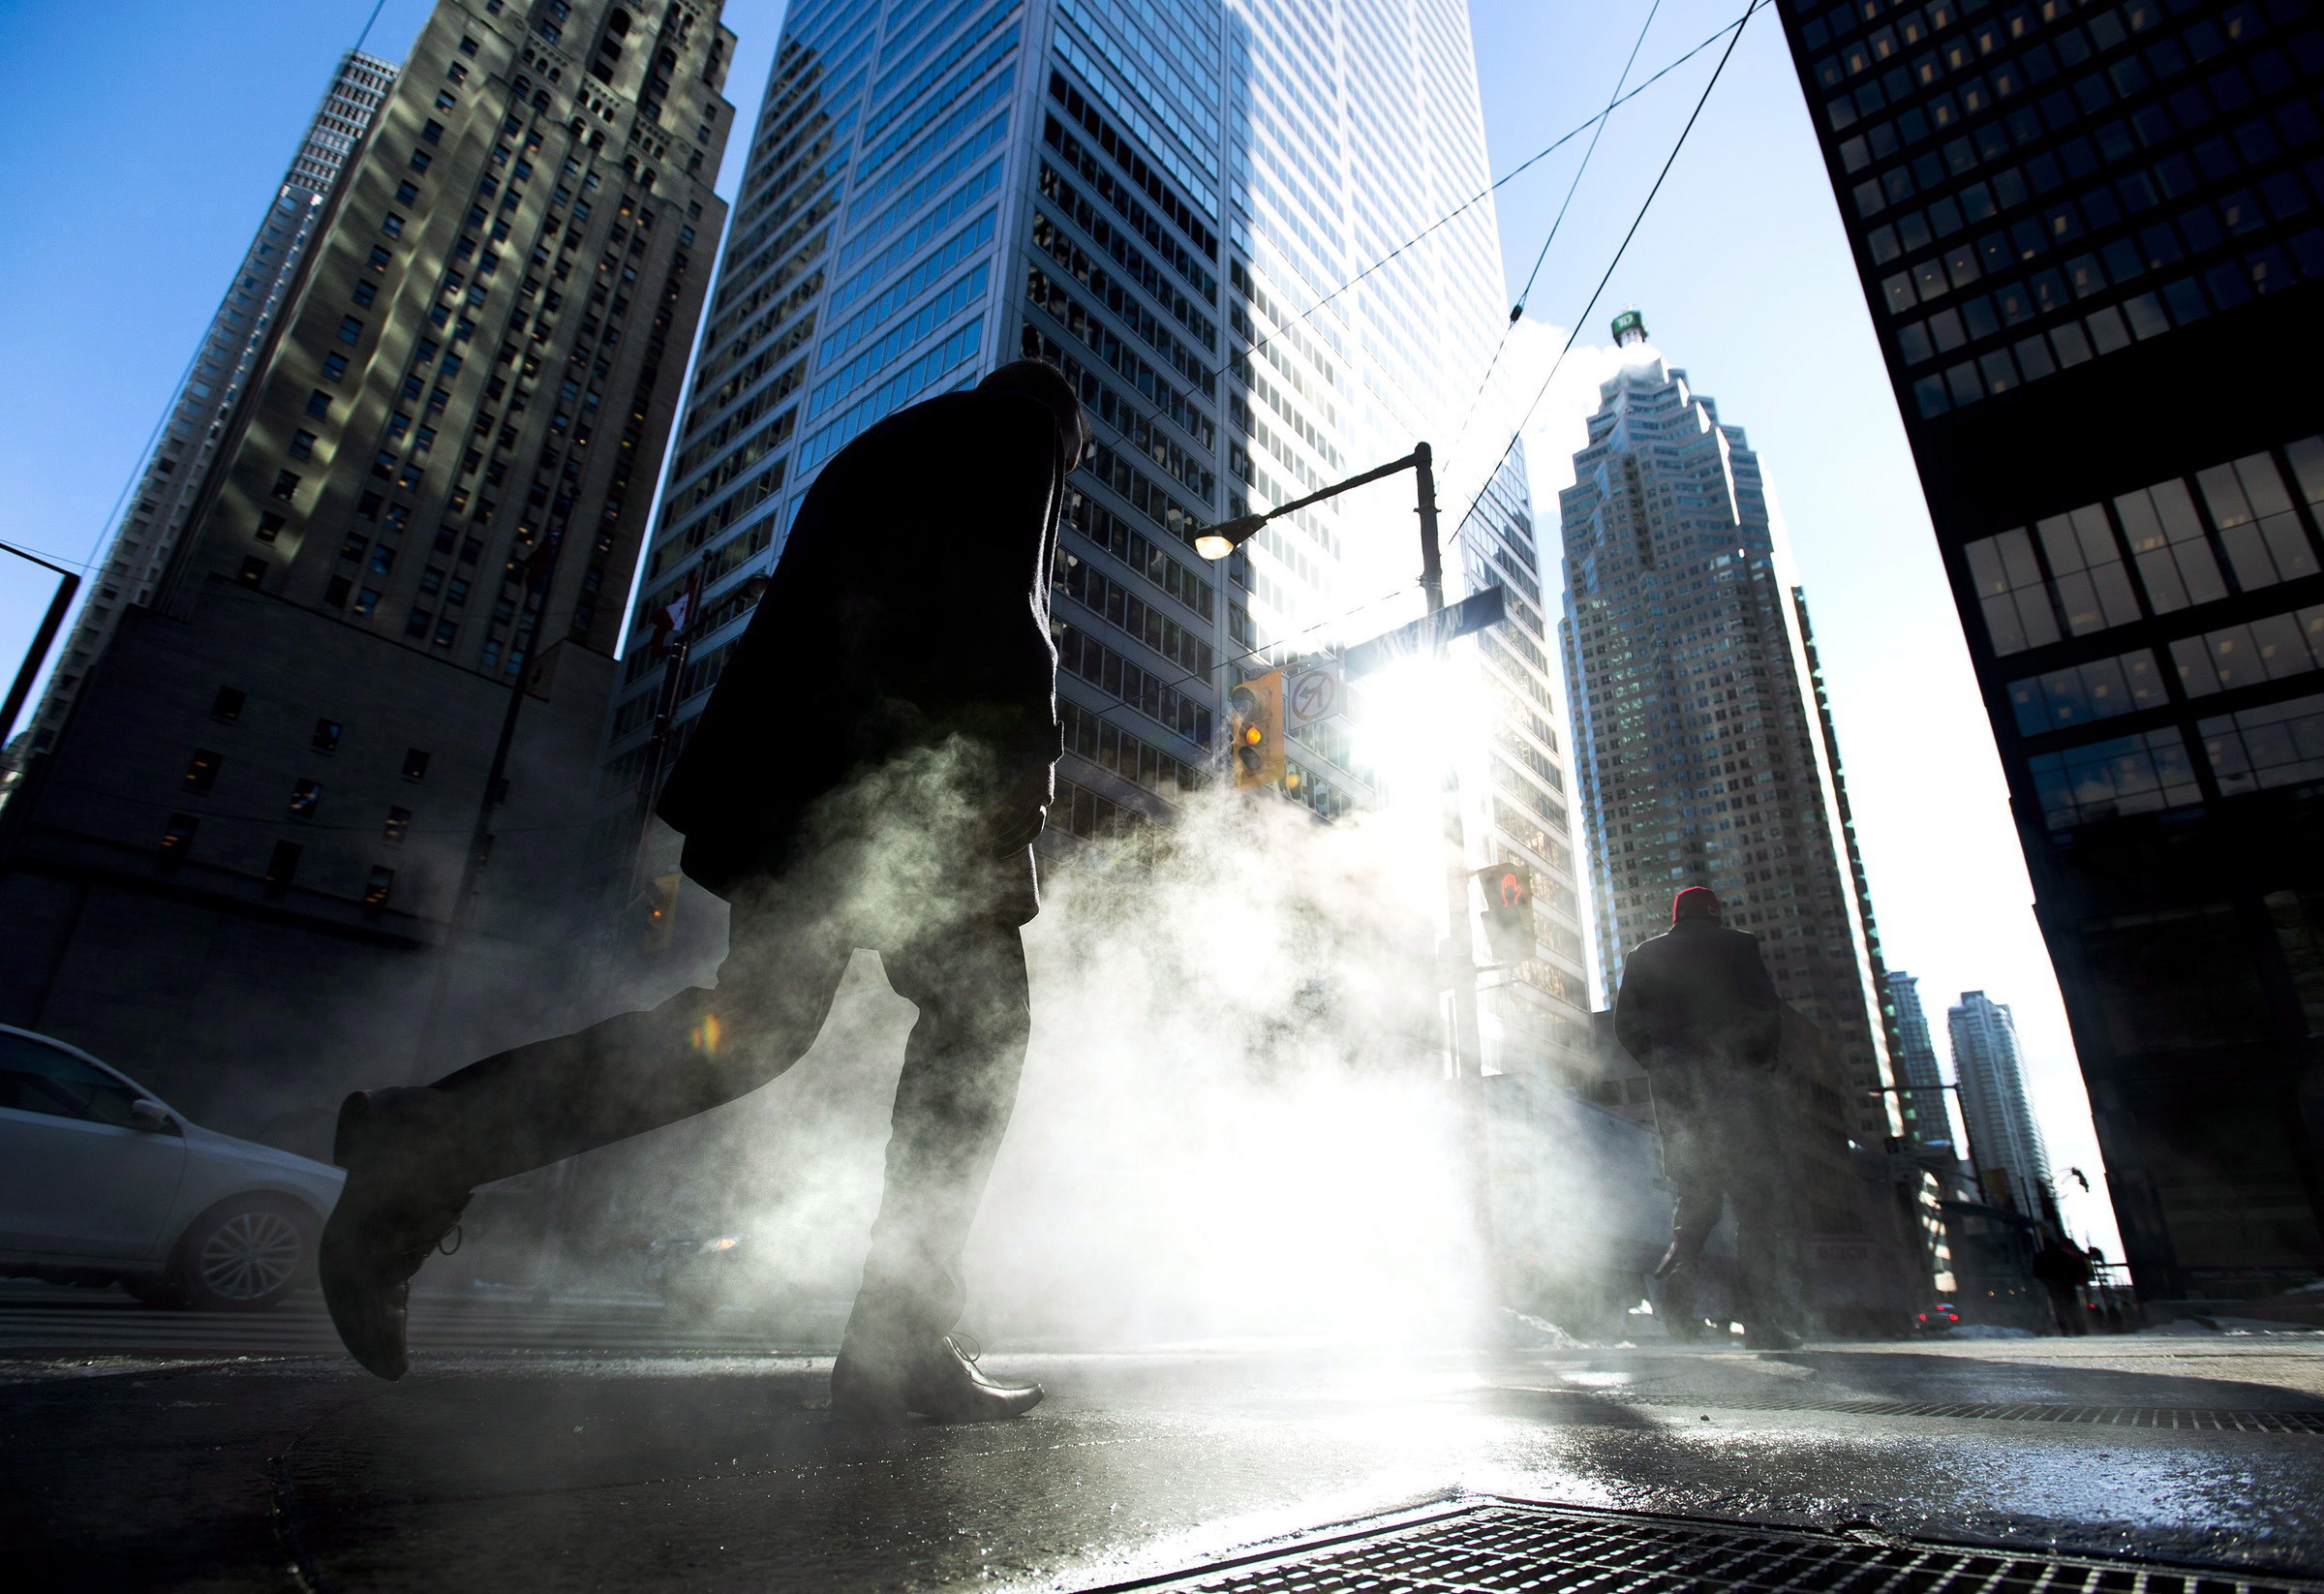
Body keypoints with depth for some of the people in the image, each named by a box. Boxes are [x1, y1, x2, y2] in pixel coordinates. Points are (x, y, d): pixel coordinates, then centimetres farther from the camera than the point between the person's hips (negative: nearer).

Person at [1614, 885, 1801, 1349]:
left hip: (1674, 1089, 3)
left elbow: (1625, 1026, 6)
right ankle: (1761, 1320, -3)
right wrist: (1761, 1064, 8)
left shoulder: (1642, 957, 11)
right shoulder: (1738, 945, 4)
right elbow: (1767, 1012, -5)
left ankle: (1680, 1266, -13)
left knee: (1695, 1189, 13)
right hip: (1735, 1084, -3)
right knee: (1757, 1196, 2)